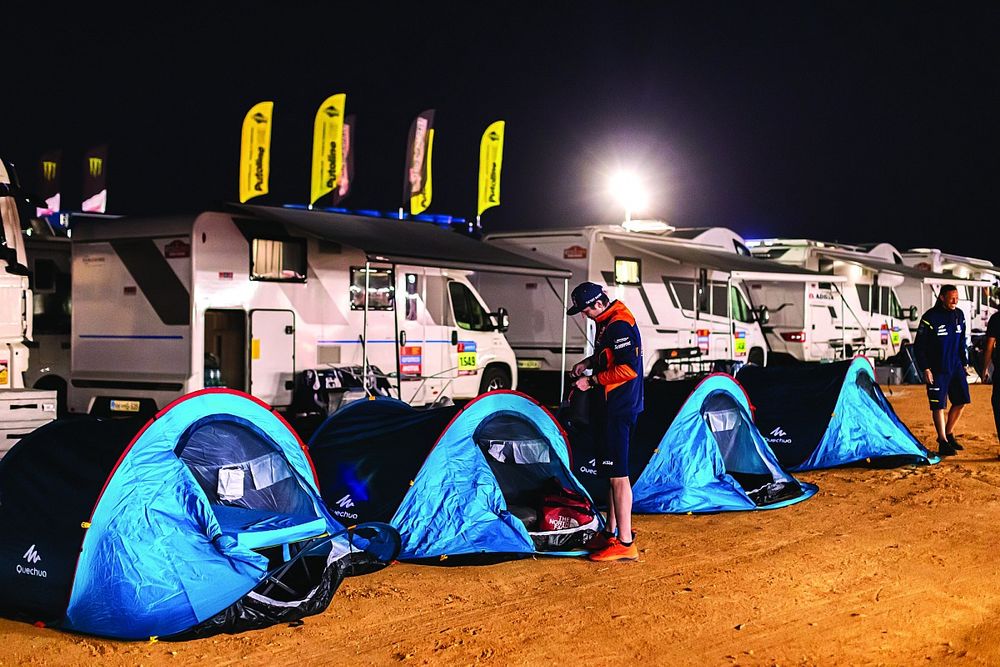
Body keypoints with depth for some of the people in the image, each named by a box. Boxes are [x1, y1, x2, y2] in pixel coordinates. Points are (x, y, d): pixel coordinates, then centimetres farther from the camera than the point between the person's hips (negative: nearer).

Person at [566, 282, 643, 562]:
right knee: (611, 471, 17)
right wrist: (589, 362, 11)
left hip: (618, 409, -11)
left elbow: (628, 369, -25)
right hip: (608, 406, 11)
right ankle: (611, 532, 27)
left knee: (617, 474, -8)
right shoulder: (607, 321, 12)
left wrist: (592, 380, -17)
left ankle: (625, 543, -4)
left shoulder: (619, 325, -20)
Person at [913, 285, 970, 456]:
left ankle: (948, 434, 23)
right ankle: (943, 442, 3)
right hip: (937, 370, -6)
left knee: (961, 401, 6)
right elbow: (919, 346, -10)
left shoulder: (959, 315, 6)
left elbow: (962, 342, 18)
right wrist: (925, 369, -14)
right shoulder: (930, 317, -13)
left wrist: (964, 363, 14)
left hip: (955, 367, 6)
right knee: (939, 405, -3)